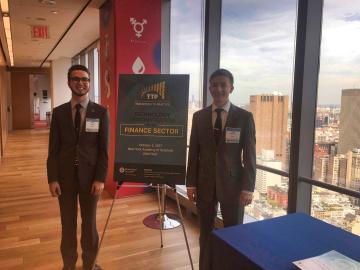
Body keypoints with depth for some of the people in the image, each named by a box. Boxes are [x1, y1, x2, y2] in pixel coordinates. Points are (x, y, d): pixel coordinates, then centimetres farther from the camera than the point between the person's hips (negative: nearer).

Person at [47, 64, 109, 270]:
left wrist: (100, 179, -10)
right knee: (68, 223, 14)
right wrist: (52, 178, -5)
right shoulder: (59, 112, 1)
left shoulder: (101, 112, -3)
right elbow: (53, 148, 1)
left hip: (89, 176, -1)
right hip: (65, 176, 1)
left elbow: (104, 149, -5)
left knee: (89, 222, 13)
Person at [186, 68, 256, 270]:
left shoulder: (245, 117, -4)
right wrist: (191, 184, 0)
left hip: (232, 184, -2)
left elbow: (249, 156, -5)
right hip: (205, 184, 2)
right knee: (206, 232, 14)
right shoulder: (199, 116, 3)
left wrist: (248, 188, -9)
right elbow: (194, 152, 4)